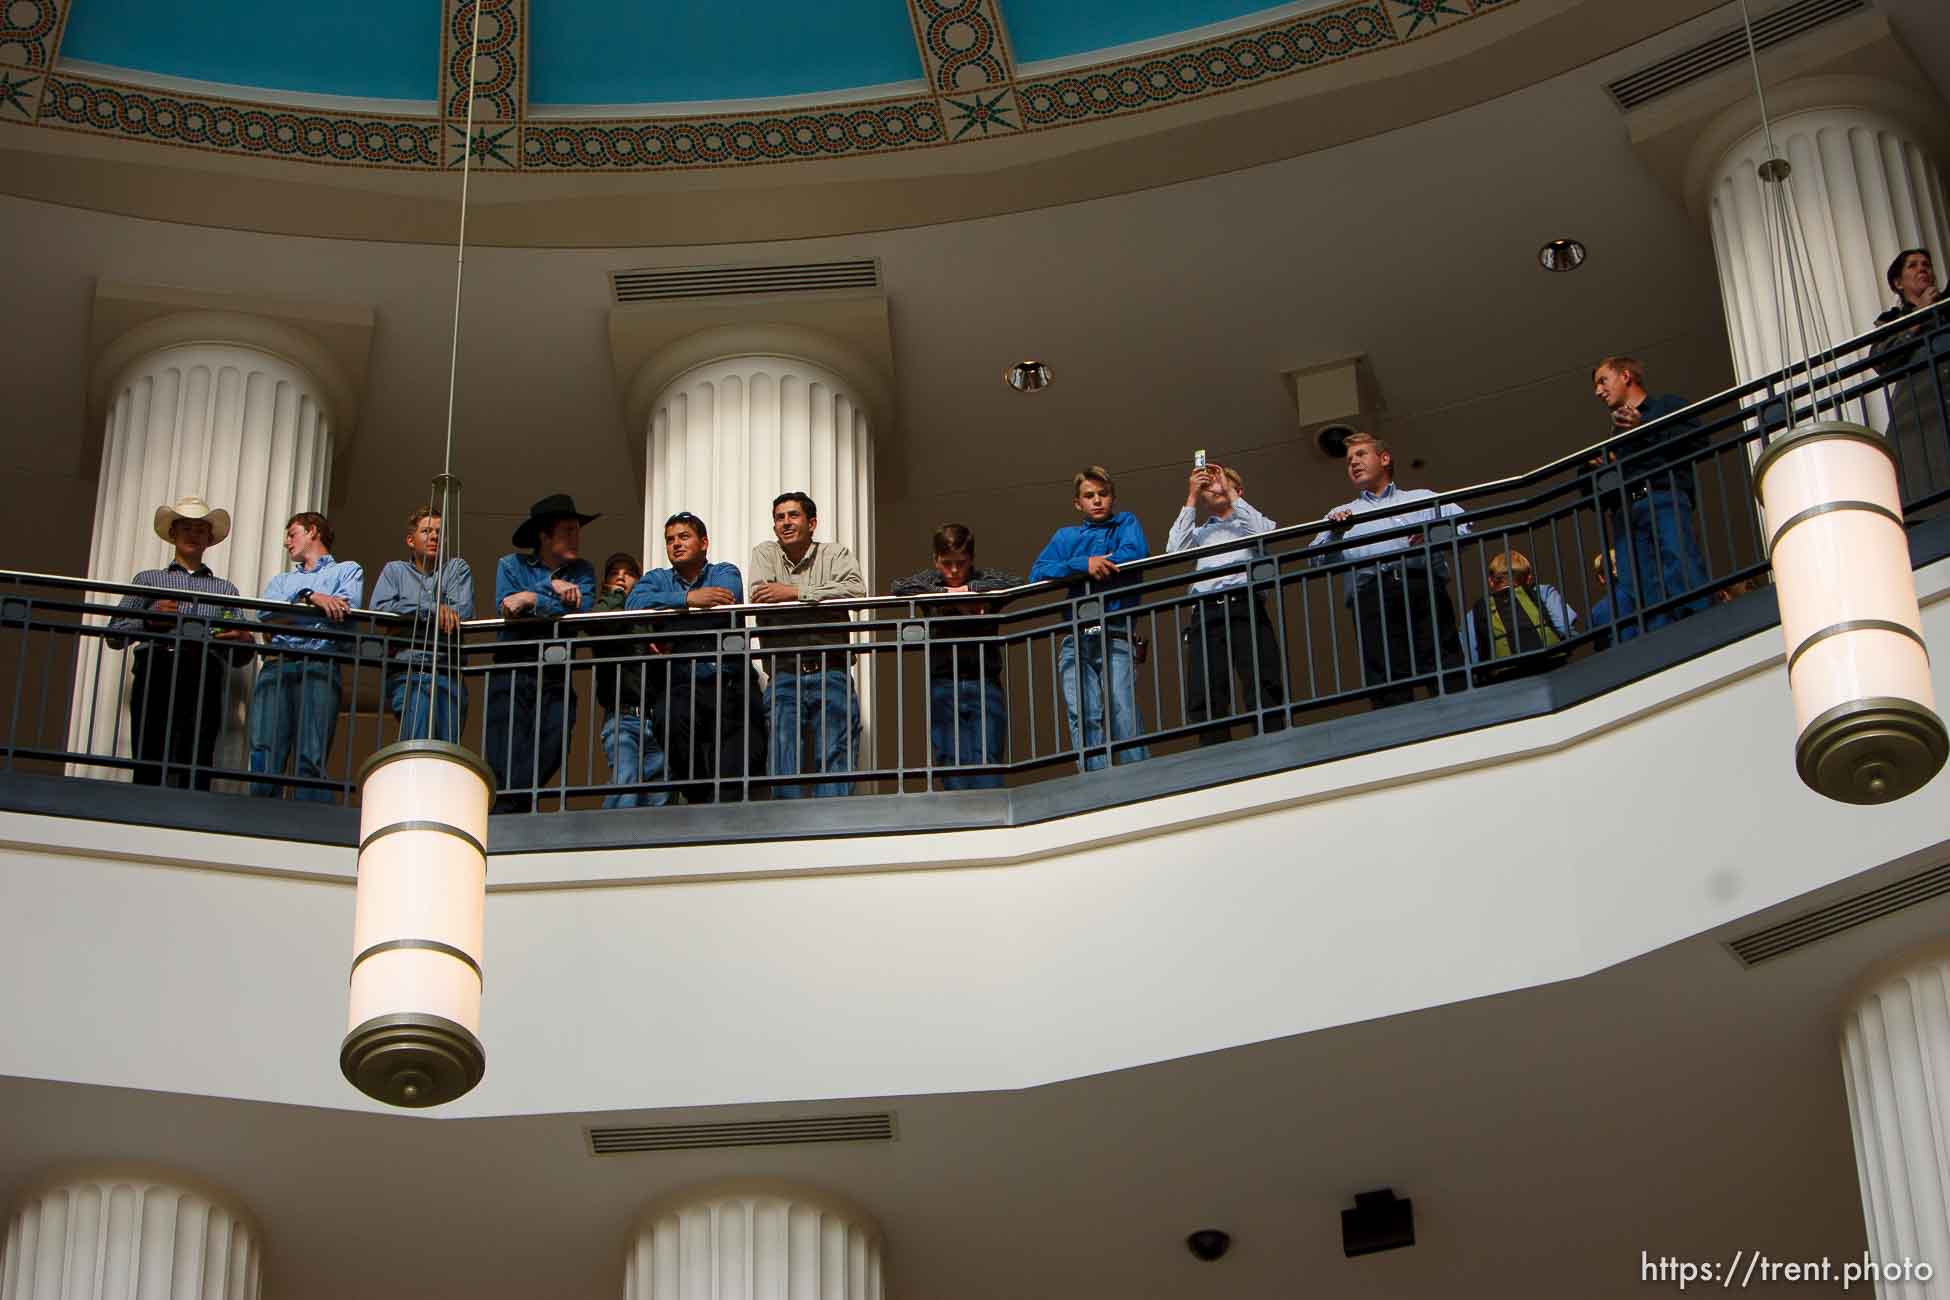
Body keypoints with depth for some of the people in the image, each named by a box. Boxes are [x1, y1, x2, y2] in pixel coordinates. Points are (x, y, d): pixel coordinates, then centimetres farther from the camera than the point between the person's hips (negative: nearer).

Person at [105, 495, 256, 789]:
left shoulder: (225, 588, 28)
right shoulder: (148, 579, 25)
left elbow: (239, 656, 22)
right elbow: (114, 635, 14)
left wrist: (244, 641, -1)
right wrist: (150, 619, -2)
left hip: (204, 676, 1)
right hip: (156, 669, -1)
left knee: (196, 769, -13)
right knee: (148, 766, -13)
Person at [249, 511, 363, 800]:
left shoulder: (347, 570, 21)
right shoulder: (281, 580, 32)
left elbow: (345, 611, -1)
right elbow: (266, 613, 9)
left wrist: (291, 611, 4)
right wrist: (310, 598, -5)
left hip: (320, 667, -4)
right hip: (276, 667, 4)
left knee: (310, 761, -17)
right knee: (263, 757, -13)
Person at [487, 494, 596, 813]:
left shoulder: (581, 571, 14)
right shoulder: (511, 565, 12)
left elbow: (581, 609, -6)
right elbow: (504, 606, -6)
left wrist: (532, 599, -9)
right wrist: (551, 589, -7)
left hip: (555, 677, 2)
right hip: (511, 674, -2)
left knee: (547, 757, -10)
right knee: (504, 760, -13)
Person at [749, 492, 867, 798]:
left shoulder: (835, 553, 11)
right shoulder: (765, 553, 15)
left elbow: (855, 590, -9)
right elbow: (759, 599, -4)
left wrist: (794, 593, -11)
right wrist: (820, 599, -3)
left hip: (830, 673, -1)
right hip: (783, 677, 1)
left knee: (836, 756, -7)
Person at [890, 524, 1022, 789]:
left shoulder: (984, 579, 7)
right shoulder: (930, 581, 11)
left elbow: (1017, 584, -10)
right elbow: (898, 587, -6)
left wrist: (970, 588, -9)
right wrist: (947, 594, -8)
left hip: (985, 687, -1)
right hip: (943, 688, 1)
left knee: (987, 763, -9)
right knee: (952, 766, -5)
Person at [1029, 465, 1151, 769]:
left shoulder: (1126, 524, 20)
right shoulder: (1066, 537, 24)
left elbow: (1136, 554, -3)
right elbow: (1037, 573, 6)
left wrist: (1100, 564, 0)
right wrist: (1084, 564, -6)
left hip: (1116, 638, -3)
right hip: (1076, 639, 3)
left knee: (1123, 710, -18)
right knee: (1082, 717, -10)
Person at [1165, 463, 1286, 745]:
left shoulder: (1248, 521, 25)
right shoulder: (1200, 533, 31)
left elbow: (1264, 531, 1)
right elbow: (1174, 549, 10)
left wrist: (1230, 493, 9)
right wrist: (1191, 498, 13)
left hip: (1244, 606, -2)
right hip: (1206, 613, 2)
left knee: (1263, 689, -17)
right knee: (1204, 698, -11)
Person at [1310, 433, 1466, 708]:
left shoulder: (1423, 499, 29)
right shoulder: (1340, 515, 33)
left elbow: (1464, 525, 11)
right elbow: (1319, 559, 15)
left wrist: (1435, 536, -9)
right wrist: (1335, 534, -5)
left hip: (1422, 588, -1)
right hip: (1371, 598, 1)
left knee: (1446, 671, -17)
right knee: (1387, 690, -13)